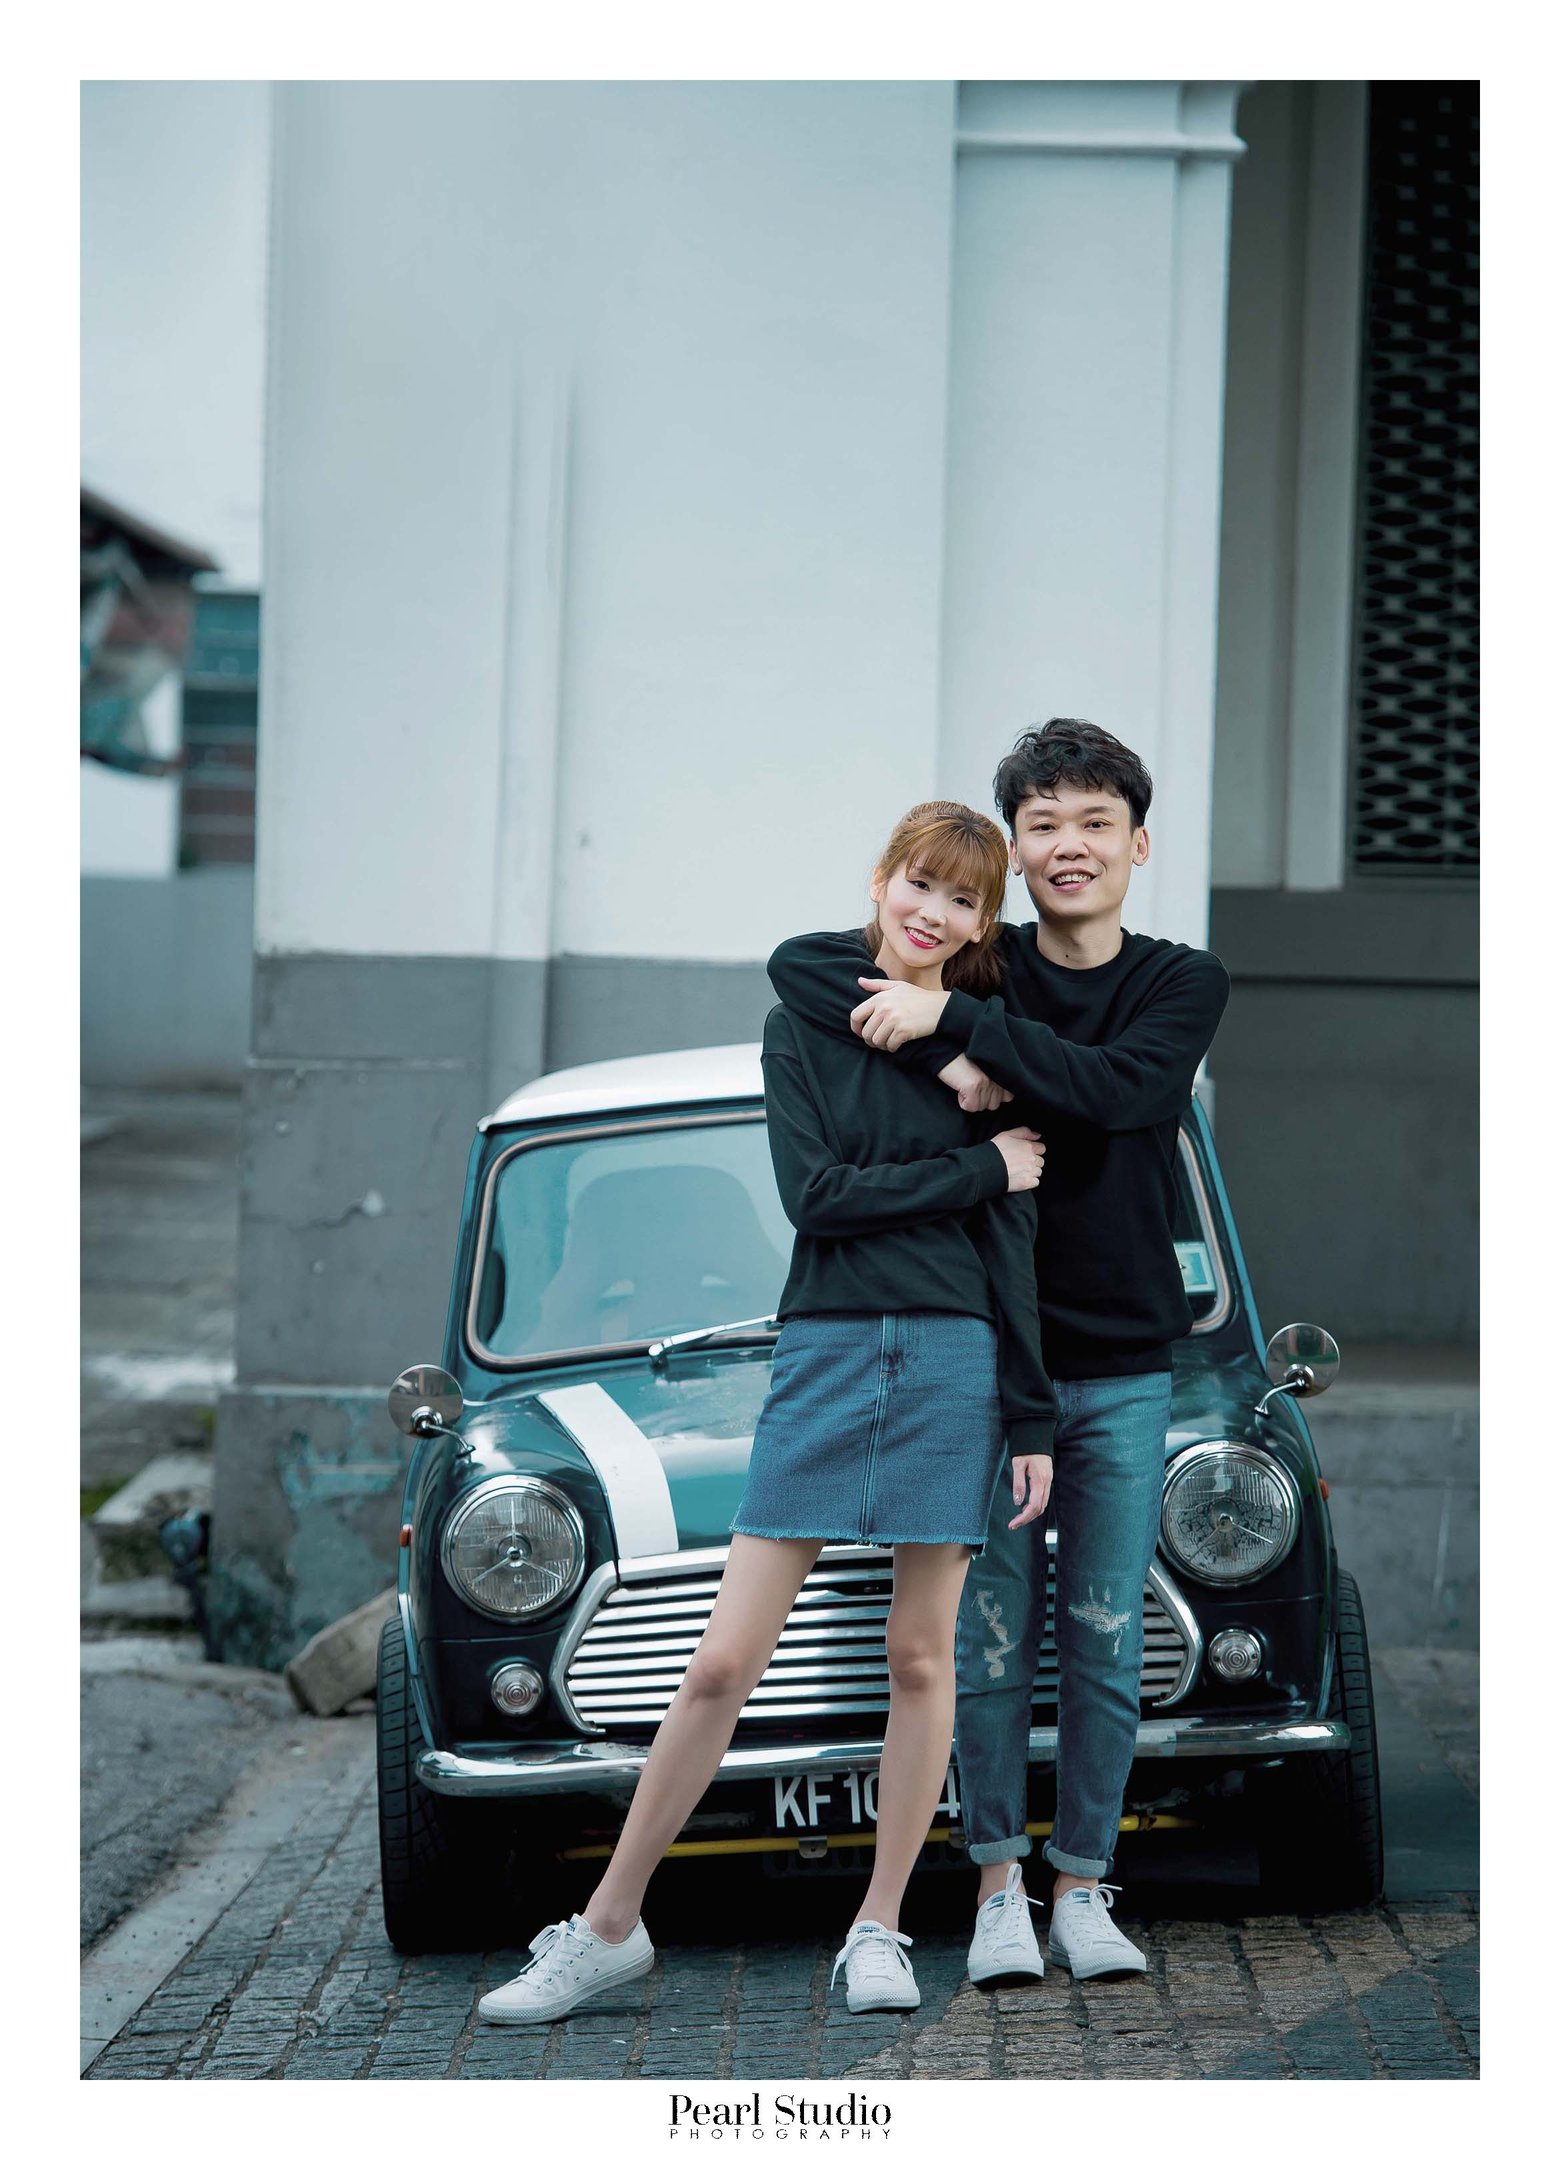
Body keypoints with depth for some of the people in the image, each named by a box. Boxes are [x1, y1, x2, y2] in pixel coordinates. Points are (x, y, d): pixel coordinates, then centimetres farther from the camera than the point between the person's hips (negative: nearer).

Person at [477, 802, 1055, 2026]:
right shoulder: (805, 1029, 6)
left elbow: (1017, 1247, 4)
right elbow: (815, 1192, -7)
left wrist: (1033, 1422, 1)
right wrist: (979, 1170, -6)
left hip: (955, 1362, 1)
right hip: (824, 1353, 0)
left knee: (921, 1659, 4)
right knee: (724, 1662, -2)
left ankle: (878, 1930, 15)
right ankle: (609, 1928, 6)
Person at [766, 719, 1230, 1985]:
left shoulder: (1183, 986, 0)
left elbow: (1117, 1089, -21)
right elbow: (798, 966, -13)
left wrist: (952, 1016, -27)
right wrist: (948, 1059, -25)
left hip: (1124, 1366, 1)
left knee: (1105, 1640, 4)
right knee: (991, 1634, 1)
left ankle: (1084, 1888, 13)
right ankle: (998, 1885, 10)